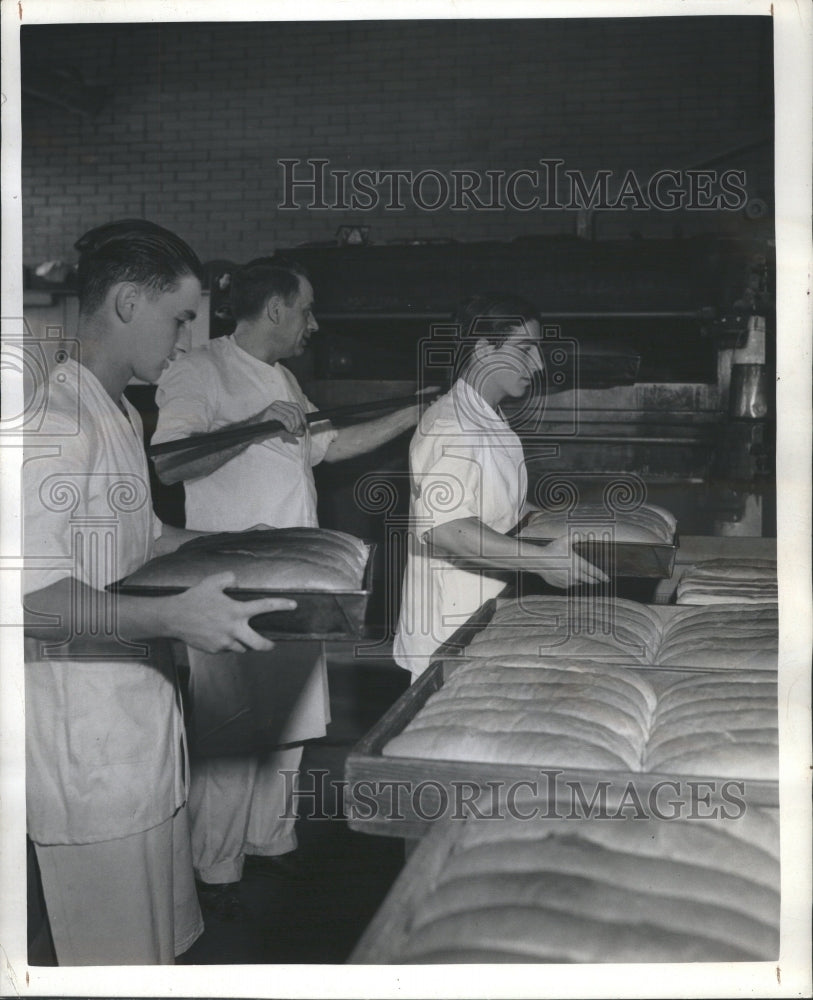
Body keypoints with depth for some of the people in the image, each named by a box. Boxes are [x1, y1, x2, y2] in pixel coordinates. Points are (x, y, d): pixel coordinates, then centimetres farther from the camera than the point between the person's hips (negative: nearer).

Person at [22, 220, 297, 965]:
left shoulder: (121, 413, 15)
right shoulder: (57, 416, -19)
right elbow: (31, 593, -26)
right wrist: (172, 615, -33)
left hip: (141, 707, 10)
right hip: (87, 729, -10)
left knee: (165, 938, 19)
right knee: (119, 959, 4)